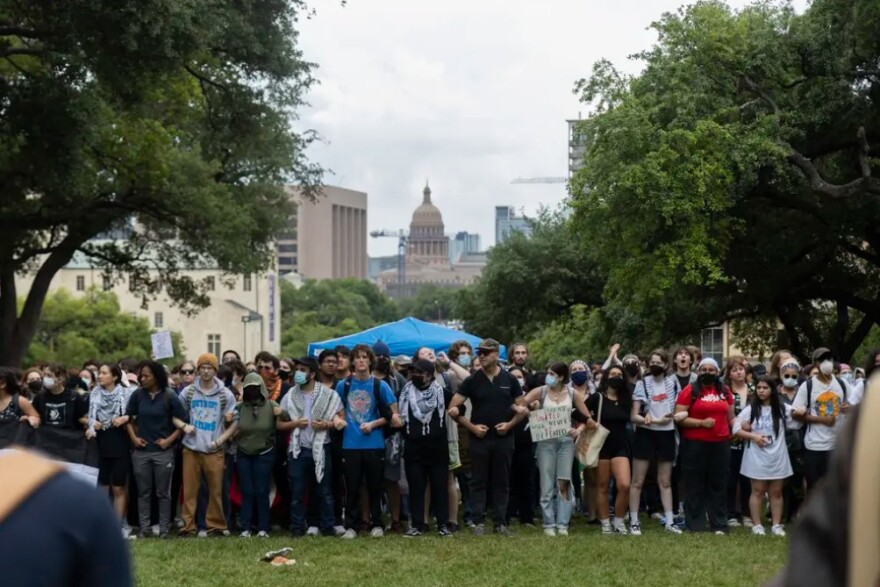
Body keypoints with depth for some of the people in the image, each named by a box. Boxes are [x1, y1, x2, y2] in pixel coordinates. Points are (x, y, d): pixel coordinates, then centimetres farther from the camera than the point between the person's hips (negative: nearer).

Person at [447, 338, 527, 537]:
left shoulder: (509, 380, 3)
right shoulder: (472, 380, -1)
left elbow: (522, 409, 8)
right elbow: (453, 408, -3)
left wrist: (510, 424, -8)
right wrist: (471, 426, -10)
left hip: (503, 438, 1)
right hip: (479, 438, -1)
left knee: (502, 482, 5)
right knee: (478, 481, 2)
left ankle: (500, 522, 11)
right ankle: (479, 522, 7)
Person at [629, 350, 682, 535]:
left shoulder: (673, 382, 4)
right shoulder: (642, 384, -4)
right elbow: (634, 417, -8)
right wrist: (656, 420, -21)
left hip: (666, 435, 3)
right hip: (645, 434, -3)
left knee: (665, 482, 10)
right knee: (638, 481, -1)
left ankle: (669, 521, 14)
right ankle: (634, 521, 3)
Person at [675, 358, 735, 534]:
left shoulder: (725, 391, 10)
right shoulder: (690, 391, -4)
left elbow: (731, 417, 19)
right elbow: (679, 418, -9)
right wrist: (701, 422, -17)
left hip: (720, 444, 4)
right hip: (695, 445, -4)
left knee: (719, 485, 9)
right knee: (695, 485, 3)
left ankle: (719, 524, 15)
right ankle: (695, 524, 9)